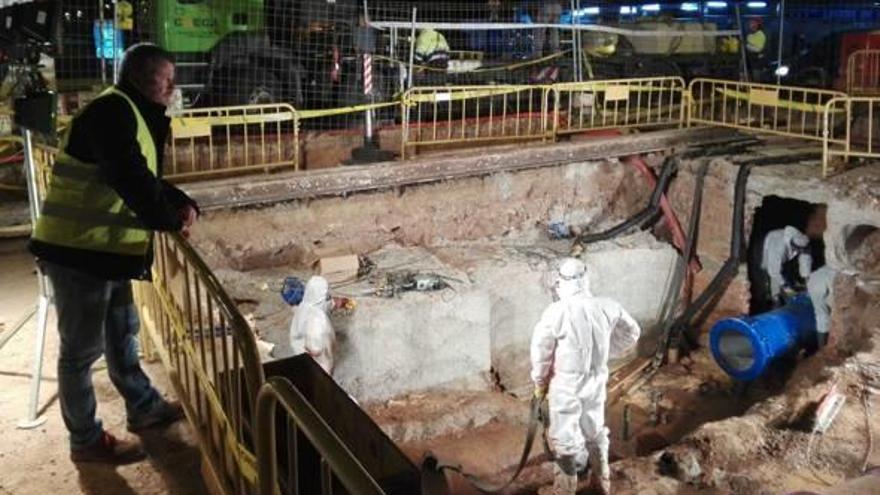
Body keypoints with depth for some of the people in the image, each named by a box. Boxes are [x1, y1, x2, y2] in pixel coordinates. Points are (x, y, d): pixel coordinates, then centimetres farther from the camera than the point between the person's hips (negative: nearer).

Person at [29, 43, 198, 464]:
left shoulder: (135, 116, 17)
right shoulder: (112, 111, -16)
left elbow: (146, 179, 22)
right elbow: (130, 178, -26)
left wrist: (183, 204, 4)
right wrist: (170, 221, -14)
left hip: (104, 249, 11)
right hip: (78, 250, -11)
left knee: (122, 333, 21)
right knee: (81, 349, 2)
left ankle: (144, 408, 37)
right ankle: (86, 441, 15)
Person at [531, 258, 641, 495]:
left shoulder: (556, 312, -24)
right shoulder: (607, 307, -11)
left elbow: (541, 351, -14)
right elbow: (631, 333, 5)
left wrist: (539, 382, 3)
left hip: (565, 384, -4)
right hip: (596, 380, 5)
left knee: (565, 436, 11)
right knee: (595, 430, 24)